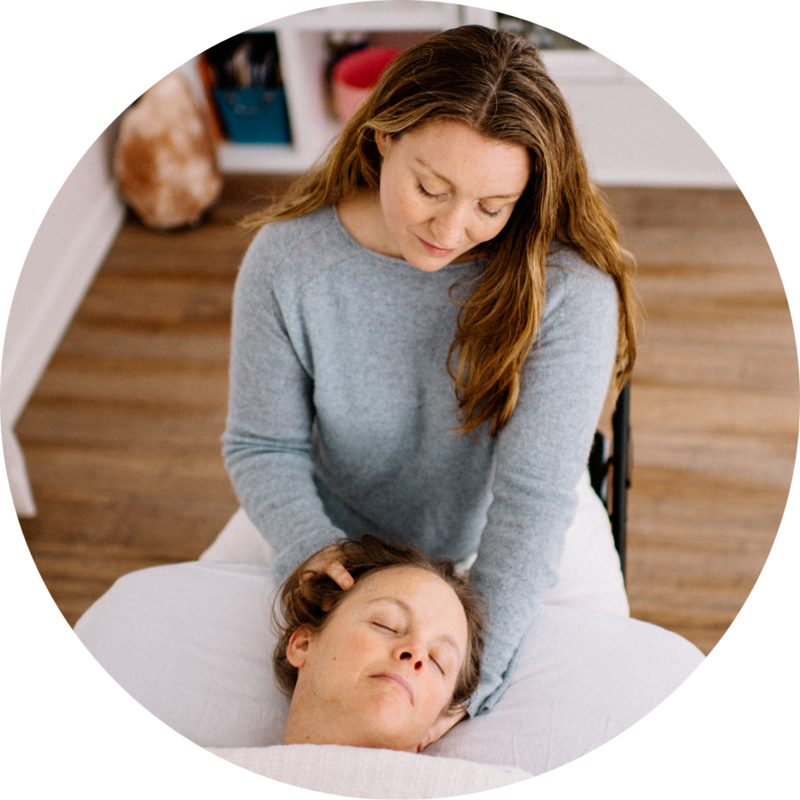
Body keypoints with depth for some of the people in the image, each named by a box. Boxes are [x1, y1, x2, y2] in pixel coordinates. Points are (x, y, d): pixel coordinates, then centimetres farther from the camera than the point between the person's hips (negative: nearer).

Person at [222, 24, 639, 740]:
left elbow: (534, 496, -31)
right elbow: (262, 446, -11)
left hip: (513, 559, -1)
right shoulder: (286, 259, -21)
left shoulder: (570, 291, -28)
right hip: (342, 539, 2)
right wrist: (313, 548, -31)